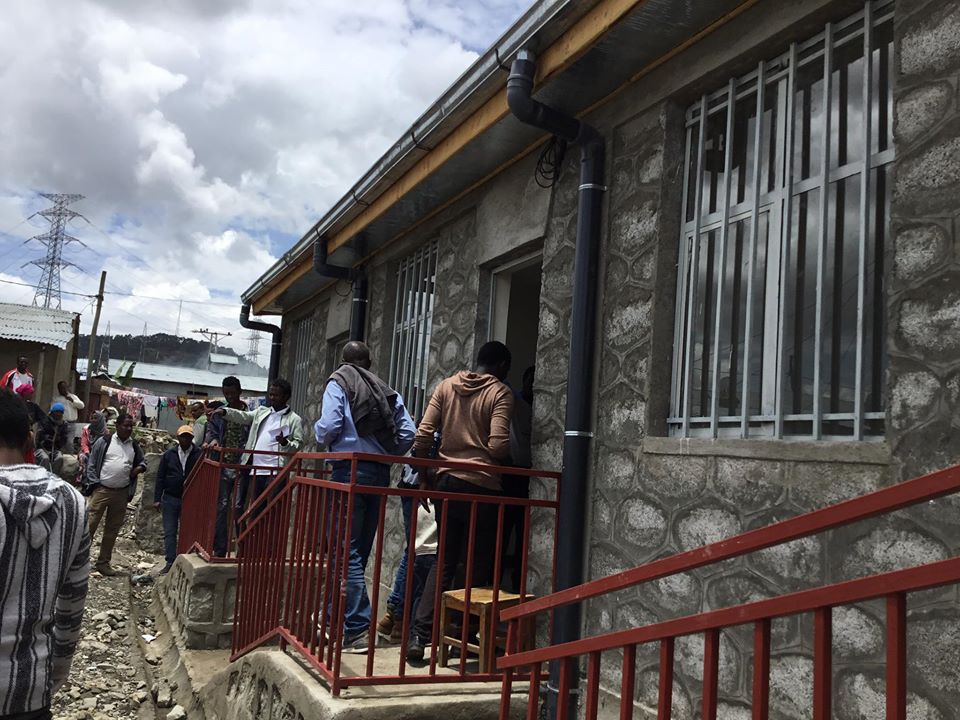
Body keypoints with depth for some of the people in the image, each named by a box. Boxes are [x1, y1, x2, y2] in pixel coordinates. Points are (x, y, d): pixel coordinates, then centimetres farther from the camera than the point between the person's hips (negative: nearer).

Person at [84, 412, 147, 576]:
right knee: (90, 525, -5)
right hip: (101, 490, -4)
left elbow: (142, 462, 22)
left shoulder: (134, 446, 8)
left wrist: (140, 468, -1)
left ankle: (103, 562, 21)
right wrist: (95, 483, -9)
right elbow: (91, 464, -1)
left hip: (122, 493, 4)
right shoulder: (104, 441, -3)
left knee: (112, 530, 10)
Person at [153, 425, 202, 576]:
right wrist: (157, 499, 2)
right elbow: (160, 477, 6)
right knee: (169, 532, 3)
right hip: (170, 499, 2)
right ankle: (170, 562, 9)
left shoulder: (199, 455, -5)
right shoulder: (169, 455, 4)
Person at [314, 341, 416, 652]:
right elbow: (409, 432, 3)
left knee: (348, 550, -4)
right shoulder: (387, 390, 12)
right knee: (360, 550, 13)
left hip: (350, 469, -5)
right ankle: (337, 618, 25)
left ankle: (357, 630, -9)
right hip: (380, 474, 5)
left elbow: (328, 427, -12)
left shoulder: (338, 383, 1)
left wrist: (321, 435, 10)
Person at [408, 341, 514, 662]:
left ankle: (420, 635, 5)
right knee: (479, 566, 9)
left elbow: (422, 435, 2)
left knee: (444, 560, 12)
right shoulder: (500, 393, -5)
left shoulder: (446, 386, 8)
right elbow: (498, 445, -16)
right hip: (483, 486, -4)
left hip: (448, 482, 5)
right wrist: (508, 465, 6)